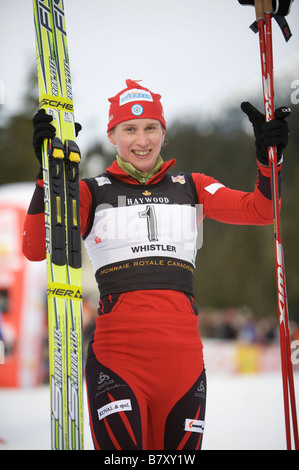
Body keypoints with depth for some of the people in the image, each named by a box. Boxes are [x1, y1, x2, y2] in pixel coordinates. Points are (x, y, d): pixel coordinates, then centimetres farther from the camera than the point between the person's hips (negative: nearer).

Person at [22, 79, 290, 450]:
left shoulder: (191, 187, 16)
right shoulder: (92, 193, 7)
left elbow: (260, 210, 7)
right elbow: (35, 249, -5)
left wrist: (268, 156, -9)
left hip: (183, 351, 3)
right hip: (117, 350, -3)